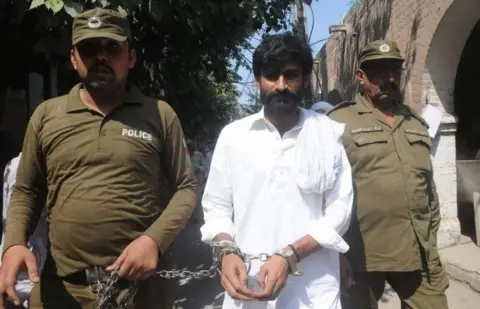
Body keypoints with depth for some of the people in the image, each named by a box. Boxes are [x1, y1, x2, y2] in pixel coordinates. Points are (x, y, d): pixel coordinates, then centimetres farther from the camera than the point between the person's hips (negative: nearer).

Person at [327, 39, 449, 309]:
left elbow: (430, 188, 18)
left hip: (418, 253, 5)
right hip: (363, 253, -5)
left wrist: (430, 241, 15)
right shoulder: (340, 122, -6)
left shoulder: (417, 123, 13)